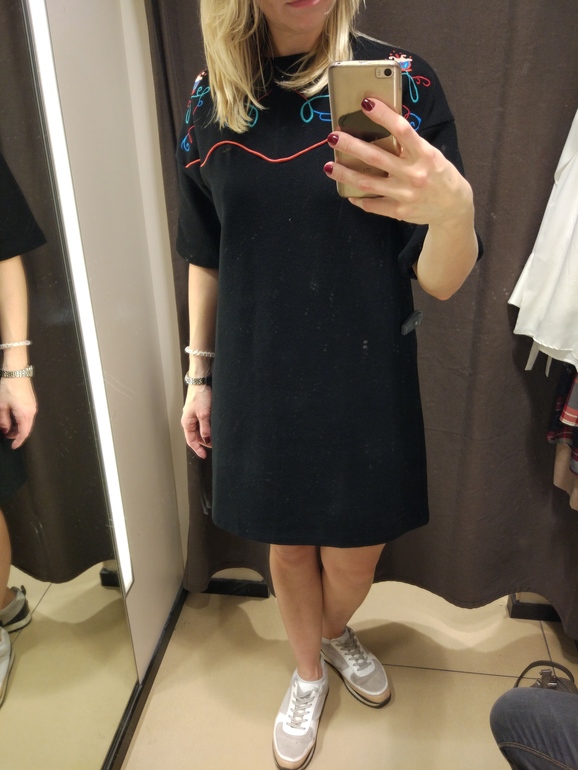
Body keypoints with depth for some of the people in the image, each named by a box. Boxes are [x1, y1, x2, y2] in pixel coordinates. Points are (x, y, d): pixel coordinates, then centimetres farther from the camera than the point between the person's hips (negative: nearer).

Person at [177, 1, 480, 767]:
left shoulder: (398, 81, -9)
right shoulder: (211, 100, 0)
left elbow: (439, 281, -14)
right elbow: (205, 256, 9)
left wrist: (455, 207, -36)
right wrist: (199, 375, 9)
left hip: (364, 386, -1)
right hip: (258, 386, 2)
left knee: (354, 557, 15)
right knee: (287, 545, 18)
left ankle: (339, 632, 54)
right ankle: (308, 674, 49)